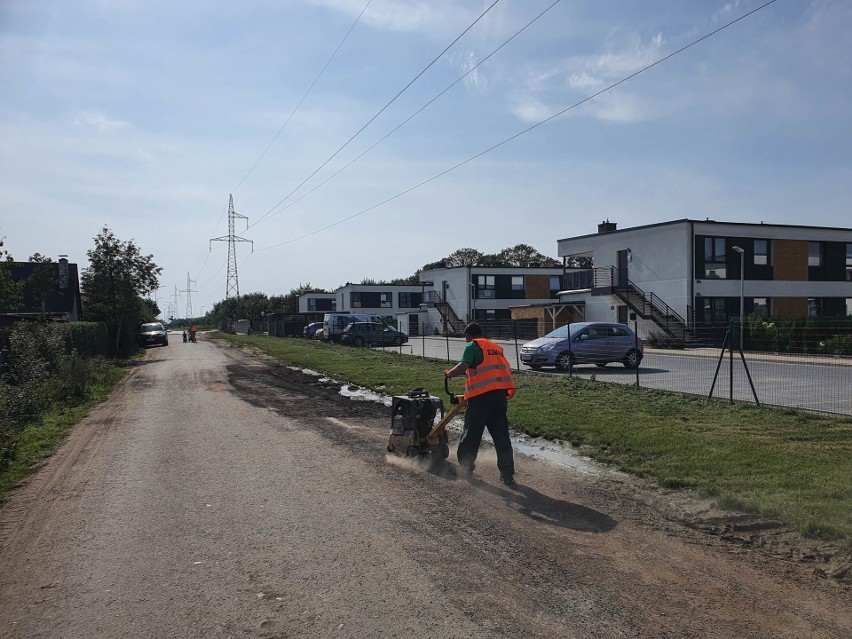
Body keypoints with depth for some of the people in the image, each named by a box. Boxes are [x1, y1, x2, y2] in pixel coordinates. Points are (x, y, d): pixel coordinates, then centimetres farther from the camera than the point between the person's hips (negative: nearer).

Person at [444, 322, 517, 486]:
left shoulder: (472, 346, 1)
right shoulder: (496, 348, 22)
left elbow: (463, 366, -15)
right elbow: (507, 370, 22)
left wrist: (449, 373, 3)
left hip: (482, 395, -6)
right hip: (501, 394, 6)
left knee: (471, 434, 8)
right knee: (501, 436, 6)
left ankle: (465, 467, 21)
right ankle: (507, 474, 4)